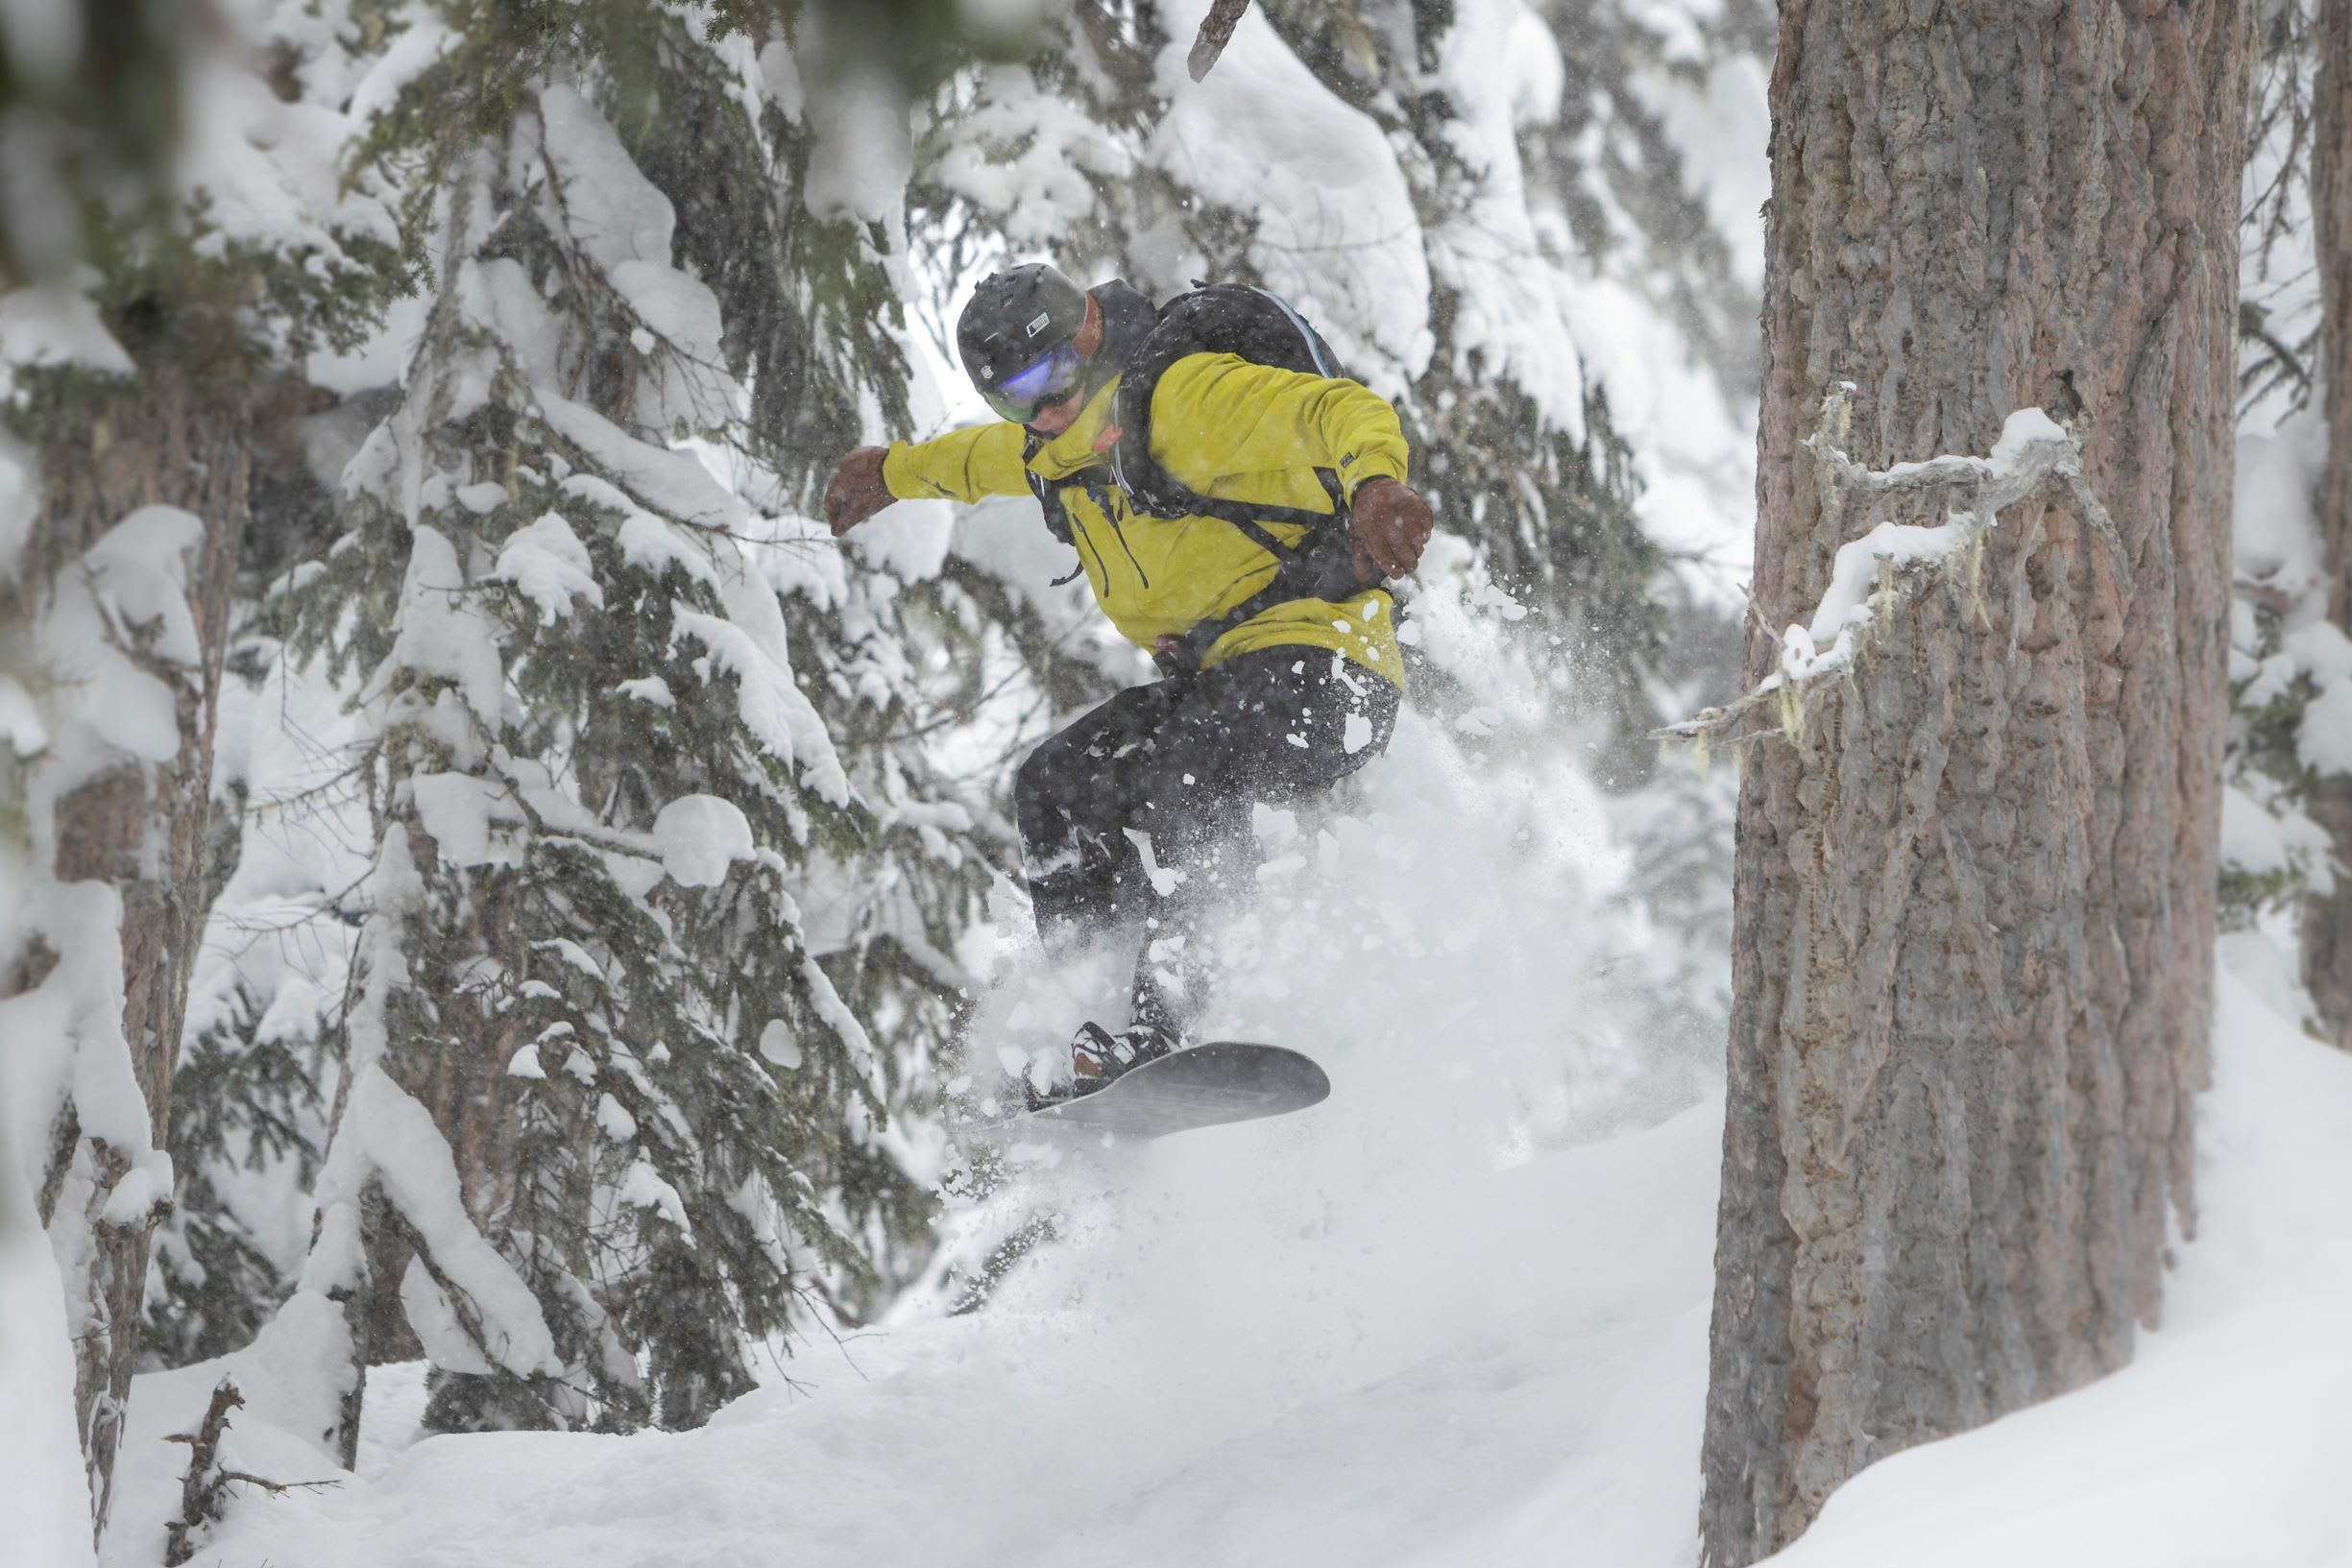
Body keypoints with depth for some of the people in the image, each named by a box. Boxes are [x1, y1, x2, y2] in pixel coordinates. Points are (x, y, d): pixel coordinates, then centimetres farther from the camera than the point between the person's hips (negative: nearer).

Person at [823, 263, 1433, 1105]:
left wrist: (1377, 480, -54)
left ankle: (1163, 1021, -41)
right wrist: (895, 472, 57)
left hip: (1320, 665, -9)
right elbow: (986, 459, 38)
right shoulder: (1063, 444, 12)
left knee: (1182, 769, -33)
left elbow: (1342, 409, -31)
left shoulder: (1187, 391, -16)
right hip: (1212, 678, 9)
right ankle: (1093, 1011, -9)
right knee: (1056, 788, -3)